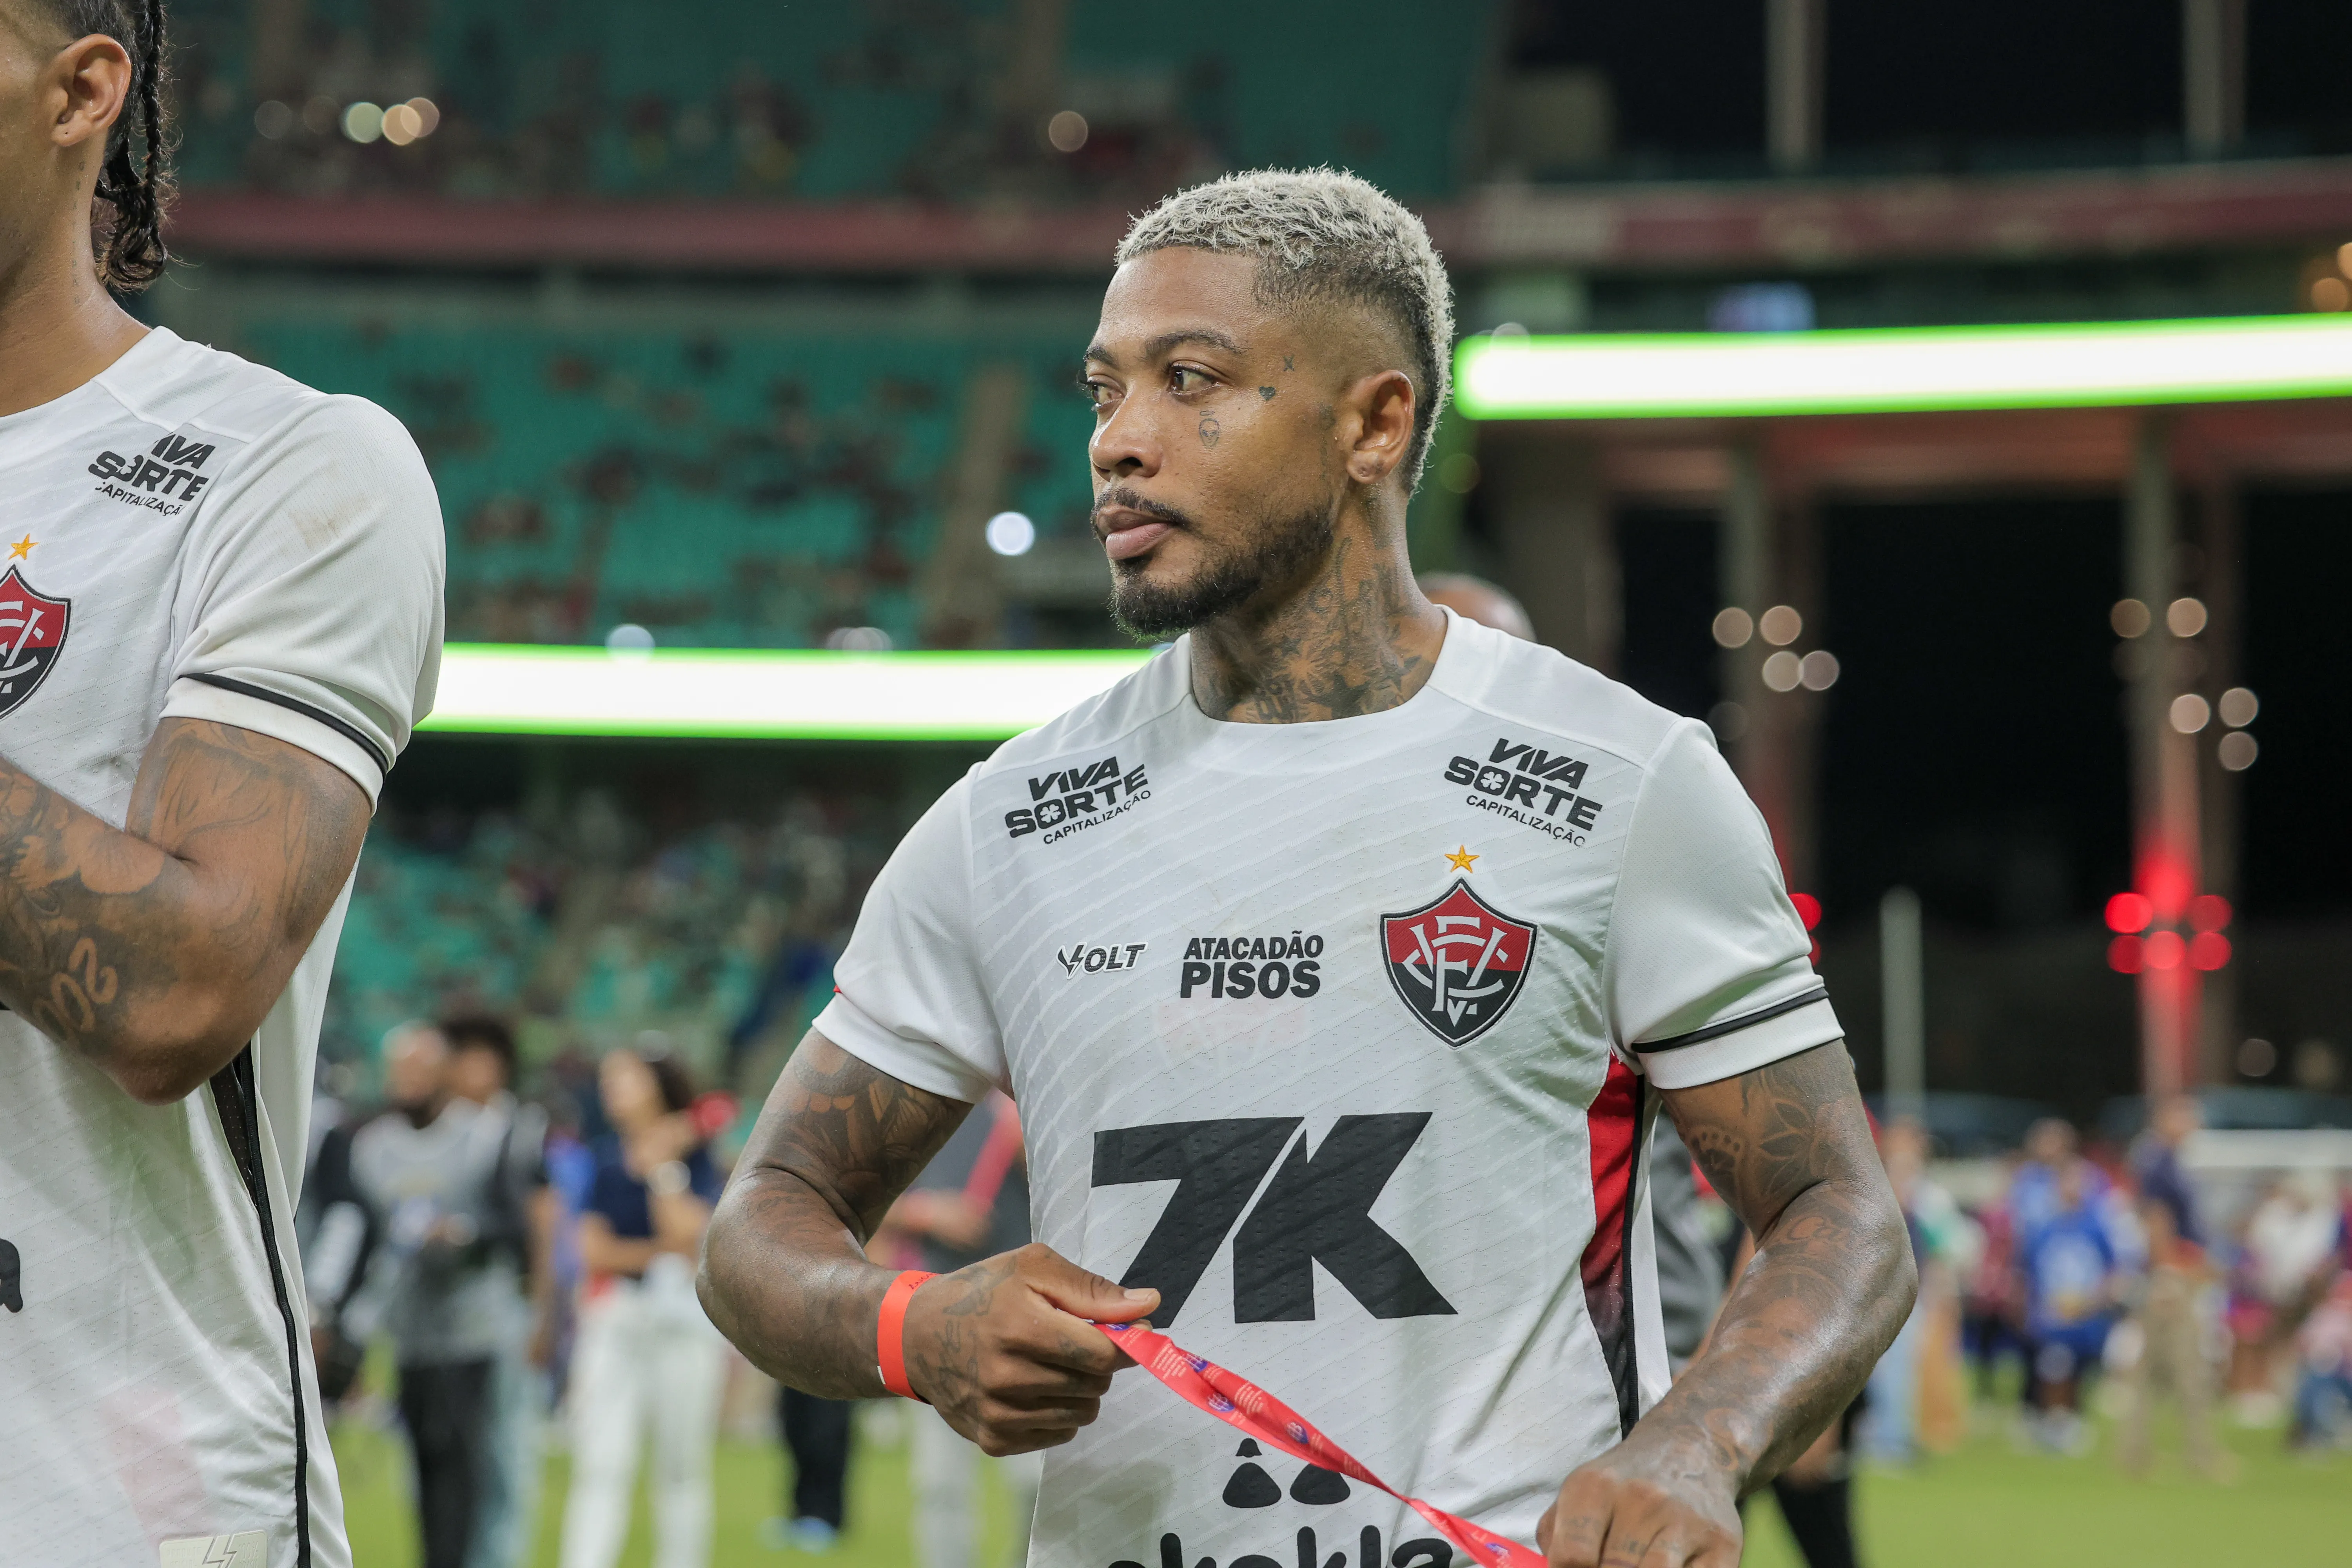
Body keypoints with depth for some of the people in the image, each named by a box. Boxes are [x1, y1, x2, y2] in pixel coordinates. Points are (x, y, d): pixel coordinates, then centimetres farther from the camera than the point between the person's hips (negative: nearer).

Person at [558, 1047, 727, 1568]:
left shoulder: (695, 1156, 2)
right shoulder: (605, 1158, 11)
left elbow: (687, 1230, -13)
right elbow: (596, 1248, 3)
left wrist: (660, 1167, -11)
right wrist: (661, 1250, -8)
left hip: (688, 1315, -2)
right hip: (612, 1319, 2)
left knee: (682, 1467, 3)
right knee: (600, 1465, -8)